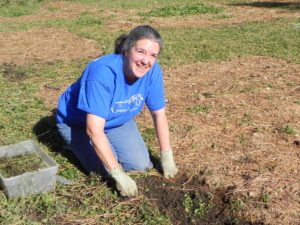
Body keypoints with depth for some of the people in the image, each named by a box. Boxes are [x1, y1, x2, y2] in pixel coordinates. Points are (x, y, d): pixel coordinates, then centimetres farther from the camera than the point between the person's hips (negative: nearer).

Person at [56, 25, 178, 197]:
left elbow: (159, 114, -11)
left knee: (140, 165, -7)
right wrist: (119, 175, -39)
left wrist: (167, 158, -9)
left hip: (116, 121, 5)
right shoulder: (103, 73, -39)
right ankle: (74, 143, 11)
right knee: (107, 168, -18)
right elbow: (94, 130, -40)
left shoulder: (152, 70, -23)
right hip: (78, 124, -4)